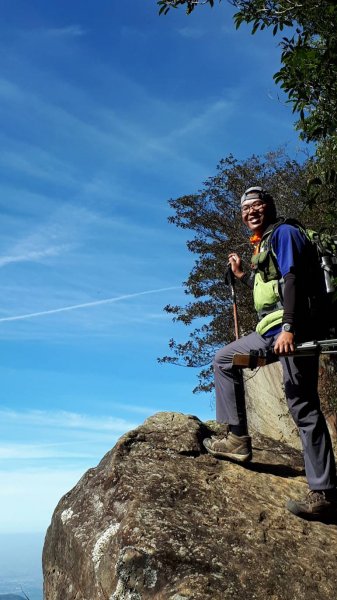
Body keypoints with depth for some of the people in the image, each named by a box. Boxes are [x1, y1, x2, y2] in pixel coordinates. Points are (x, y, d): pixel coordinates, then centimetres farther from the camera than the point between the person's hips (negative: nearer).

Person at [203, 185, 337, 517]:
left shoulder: (284, 232, -2)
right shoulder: (262, 245, 24)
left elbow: (292, 279, -16)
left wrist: (288, 327, -25)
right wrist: (241, 275, 27)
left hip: (291, 328, -10)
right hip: (271, 331, 10)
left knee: (303, 407, -10)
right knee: (224, 359, 16)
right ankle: (238, 437, 14)